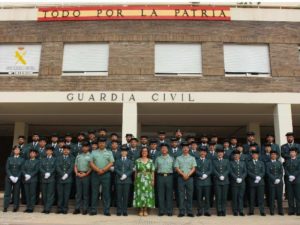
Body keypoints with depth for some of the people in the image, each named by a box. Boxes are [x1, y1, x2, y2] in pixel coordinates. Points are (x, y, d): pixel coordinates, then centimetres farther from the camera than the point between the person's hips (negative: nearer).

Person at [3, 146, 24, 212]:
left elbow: (21, 169, 0)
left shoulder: (22, 159, 6)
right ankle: (5, 207, 5)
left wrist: (17, 177, -12)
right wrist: (11, 176, -10)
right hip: (9, 178, 1)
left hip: (17, 178, -1)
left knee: (16, 193, 1)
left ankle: (15, 207, 8)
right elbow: (7, 168, 3)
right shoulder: (9, 158, 10)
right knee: (7, 192, 0)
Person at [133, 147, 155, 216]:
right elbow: (136, 171, 7)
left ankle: (145, 210, 7)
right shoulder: (137, 161, 5)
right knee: (140, 194, -1)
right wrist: (135, 180, 2)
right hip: (139, 180, 0)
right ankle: (141, 210, 7)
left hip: (148, 180, 0)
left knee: (147, 194, -1)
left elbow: (152, 172, 5)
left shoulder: (150, 161, 6)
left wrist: (153, 180, -2)